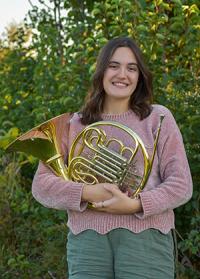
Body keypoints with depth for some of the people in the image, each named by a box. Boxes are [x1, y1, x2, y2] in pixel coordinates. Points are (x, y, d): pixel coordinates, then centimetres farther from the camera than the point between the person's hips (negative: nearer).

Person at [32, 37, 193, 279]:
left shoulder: (158, 118, 6)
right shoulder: (75, 125, 11)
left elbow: (181, 184, 0)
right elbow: (41, 185, 6)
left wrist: (135, 205, -16)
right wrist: (86, 193, -12)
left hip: (145, 238, -1)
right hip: (87, 238, 1)